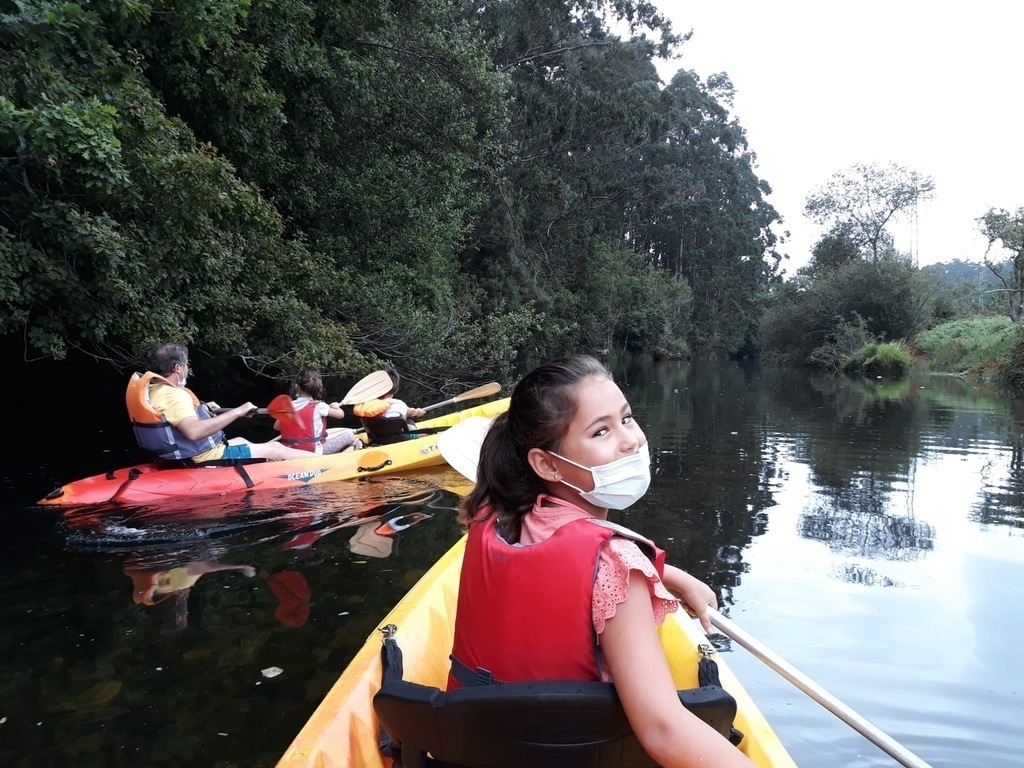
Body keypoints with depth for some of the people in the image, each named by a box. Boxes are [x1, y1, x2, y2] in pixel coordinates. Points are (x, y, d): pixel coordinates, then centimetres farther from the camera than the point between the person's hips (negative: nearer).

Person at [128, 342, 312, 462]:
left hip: (183, 458, 11)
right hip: (208, 459, -11)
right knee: (276, 449, 1)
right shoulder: (173, 395, -27)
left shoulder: (148, 388, 5)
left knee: (240, 441, 32)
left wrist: (201, 408, 24)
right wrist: (236, 412, -36)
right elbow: (194, 431, -42)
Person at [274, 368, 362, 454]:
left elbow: (276, 426, 14)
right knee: (349, 435, 2)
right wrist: (336, 407, 23)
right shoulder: (318, 406, -11)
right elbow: (341, 414, 0)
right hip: (314, 452, -5)